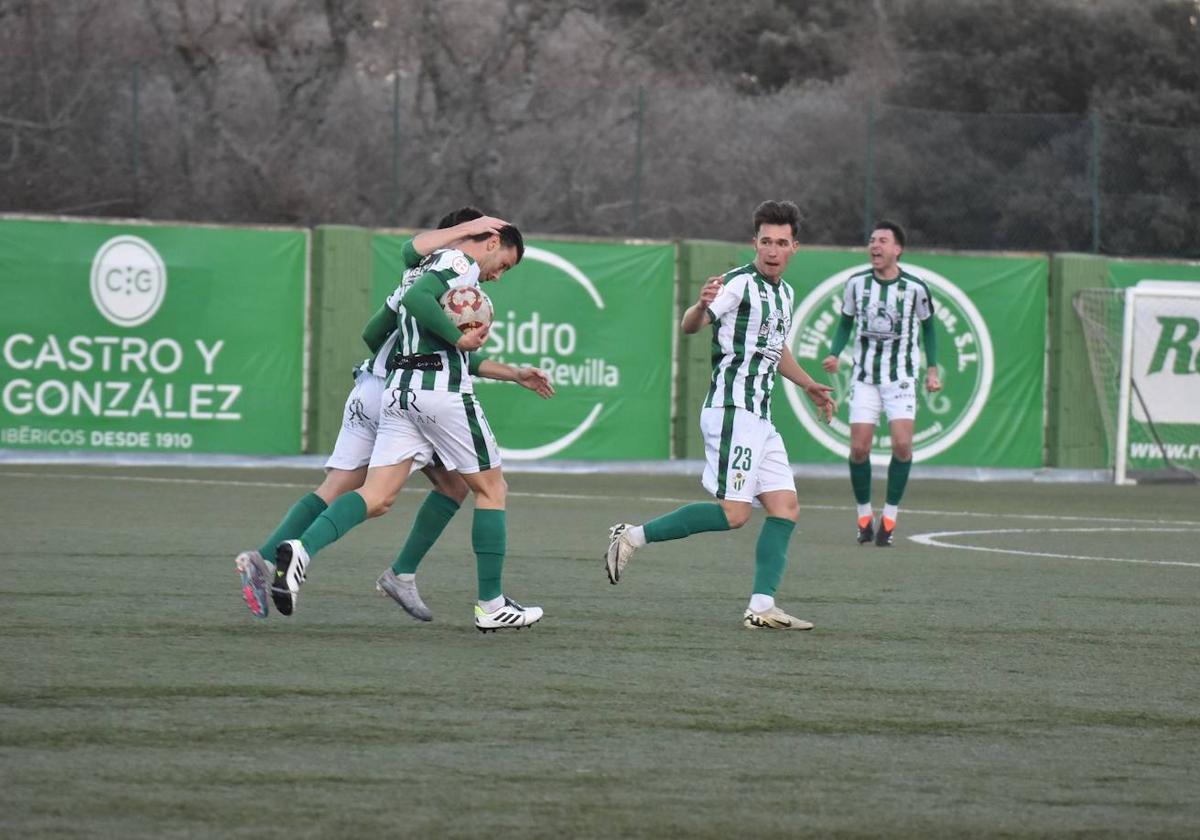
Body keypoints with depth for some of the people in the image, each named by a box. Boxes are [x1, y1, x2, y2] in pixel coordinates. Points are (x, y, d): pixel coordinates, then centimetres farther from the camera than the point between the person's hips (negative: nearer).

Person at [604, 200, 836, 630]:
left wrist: (809, 385, 40)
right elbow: (689, 325, -22)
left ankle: (761, 607, -2)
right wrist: (701, 306, -43)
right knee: (733, 512, -15)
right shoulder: (739, 283, -11)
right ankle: (634, 535, -7)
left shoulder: (784, 293, 17)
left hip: (759, 418, 9)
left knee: (785, 508, 1)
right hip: (732, 412, -9)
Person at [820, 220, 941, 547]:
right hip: (864, 376, 2)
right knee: (859, 447, -7)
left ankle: (889, 517, -2)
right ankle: (864, 515, 11)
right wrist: (834, 354, -5)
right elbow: (846, 322, 11)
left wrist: (932, 369, 4)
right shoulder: (856, 283, -2)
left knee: (902, 444, -15)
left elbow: (928, 326, 8)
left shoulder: (915, 287, -7)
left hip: (901, 377, -2)